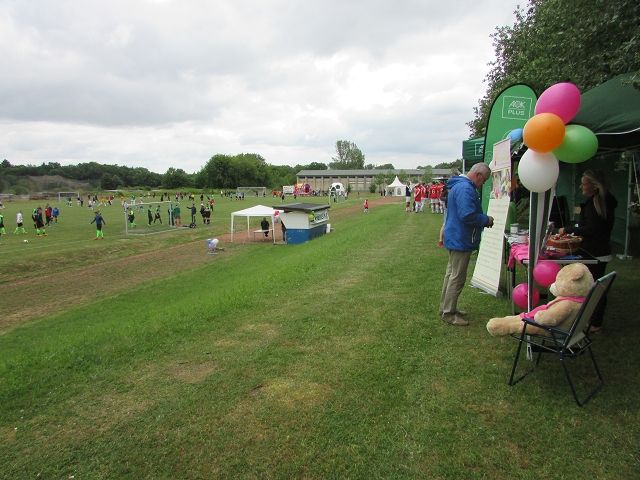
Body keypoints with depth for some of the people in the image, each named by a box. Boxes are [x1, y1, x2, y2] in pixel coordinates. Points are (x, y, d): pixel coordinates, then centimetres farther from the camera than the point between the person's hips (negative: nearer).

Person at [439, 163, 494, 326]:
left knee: (451, 274, 18)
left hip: (455, 238, 11)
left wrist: (483, 220, 11)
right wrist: (486, 220, -12)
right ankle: (448, 314, 6)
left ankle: (446, 308, 29)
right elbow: (467, 215, -29)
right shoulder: (466, 189, -21)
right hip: (461, 241, -11)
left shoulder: (459, 185, 14)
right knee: (457, 278, -3)